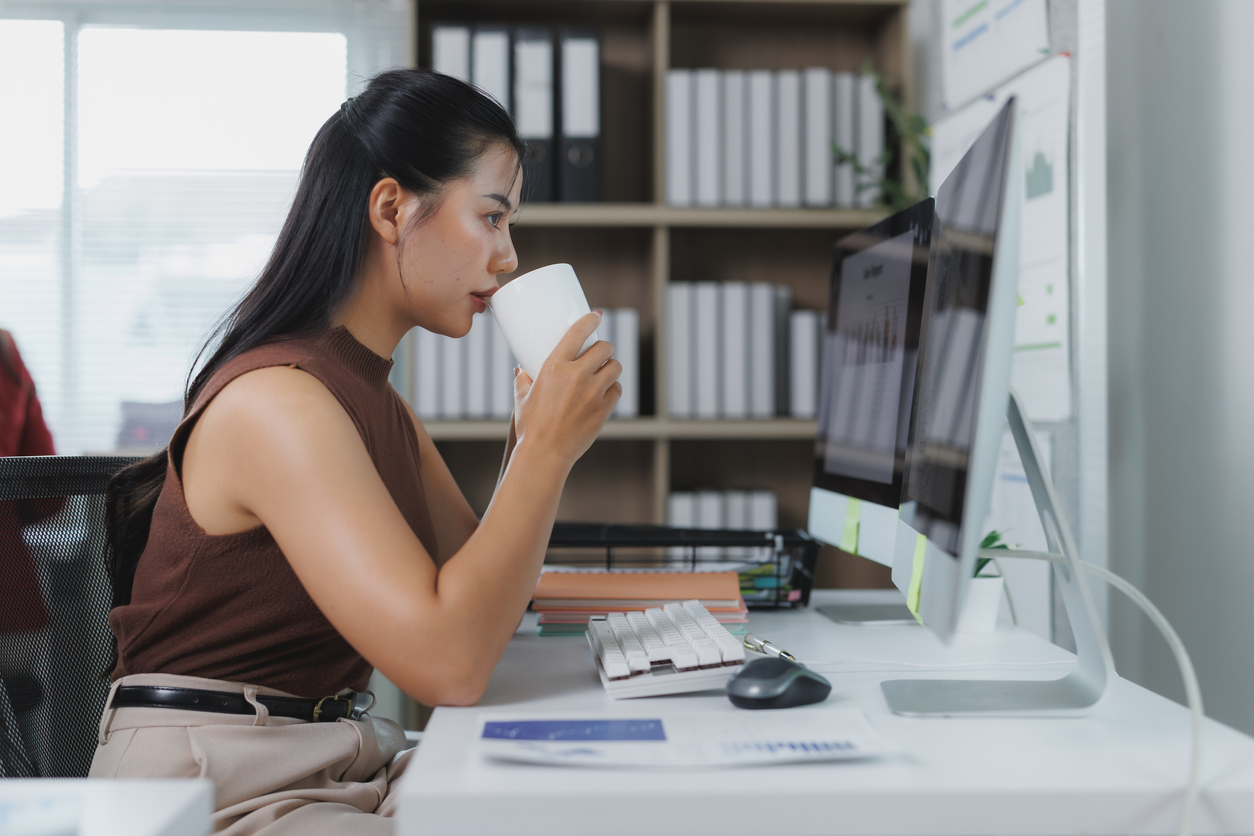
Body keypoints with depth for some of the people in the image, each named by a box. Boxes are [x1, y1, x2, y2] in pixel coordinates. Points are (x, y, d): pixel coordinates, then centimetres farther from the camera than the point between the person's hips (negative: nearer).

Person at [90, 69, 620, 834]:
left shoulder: (380, 401, 10)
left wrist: (534, 443, 0)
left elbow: (480, 597, 12)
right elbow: (449, 664, -27)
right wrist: (548, 448, -19)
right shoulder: (274, 401, -20)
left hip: (341, 764, 8)